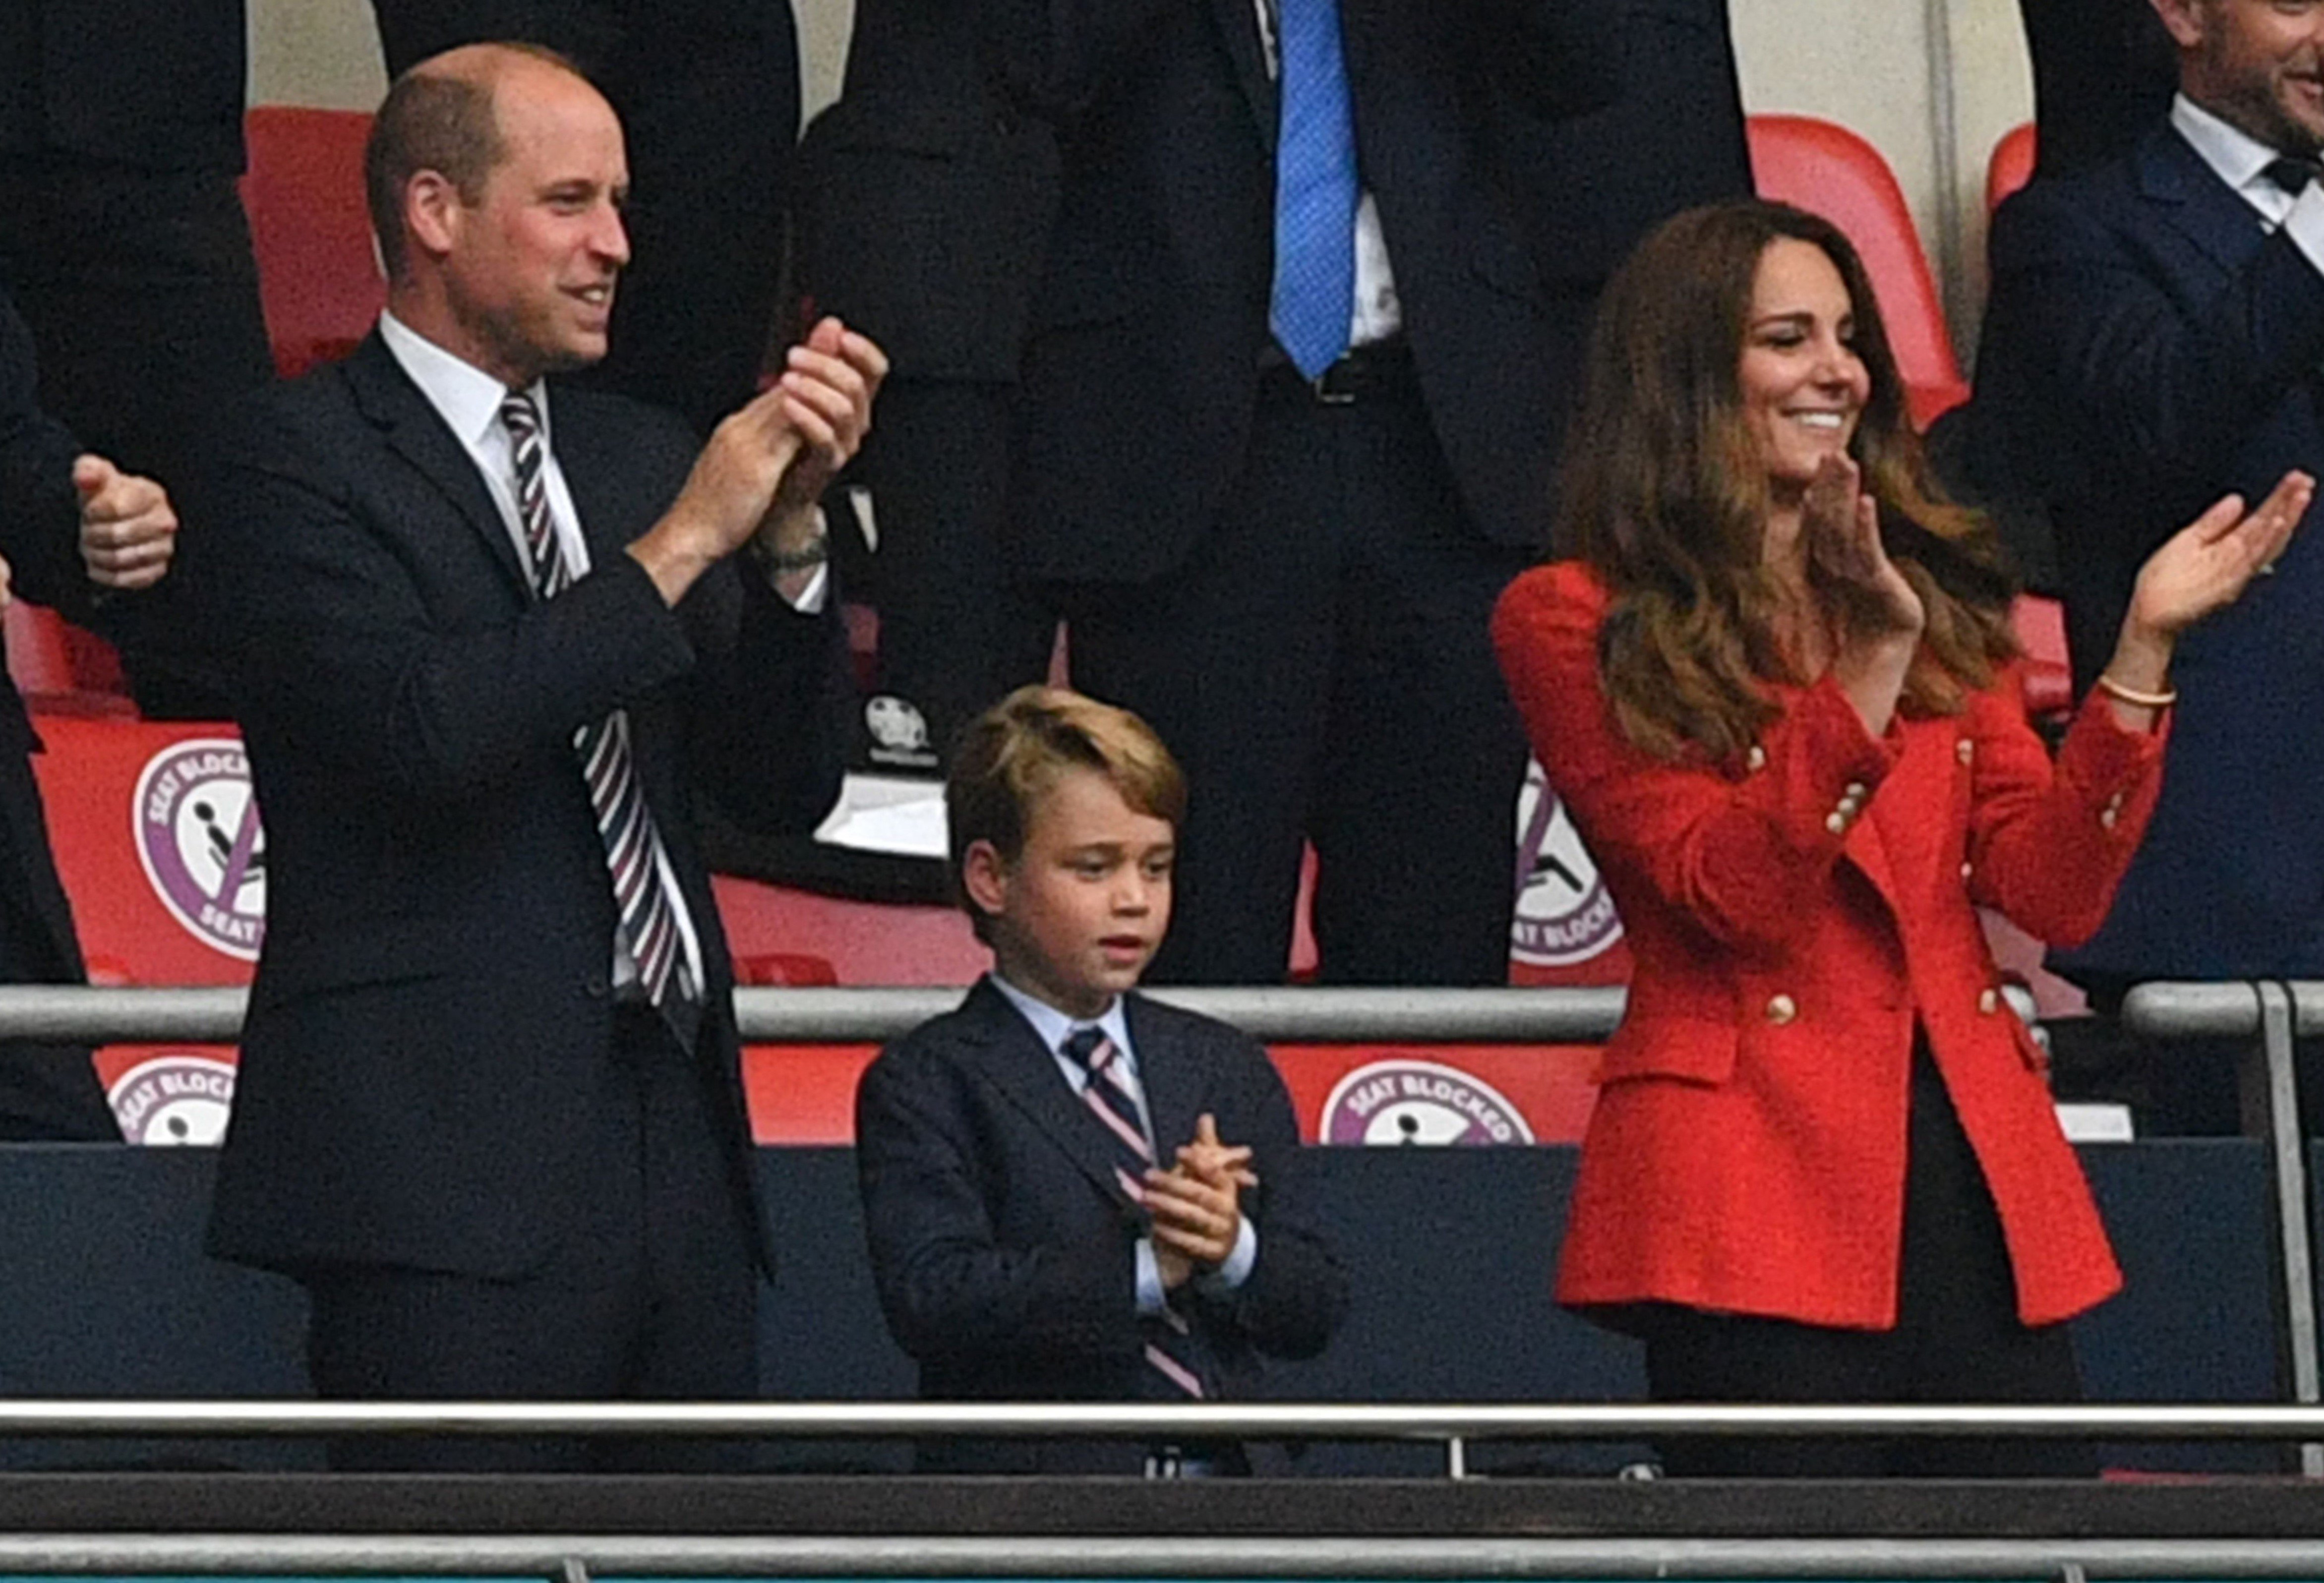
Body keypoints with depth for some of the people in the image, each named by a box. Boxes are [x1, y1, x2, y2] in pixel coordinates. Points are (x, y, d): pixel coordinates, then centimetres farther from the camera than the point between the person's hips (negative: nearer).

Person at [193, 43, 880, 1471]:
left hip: (675, 1142, 7)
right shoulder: (301, 464, -3)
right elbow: (425, 732, -19)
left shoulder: (639, 459, 18)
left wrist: (789, 528, 0)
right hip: (450, 1164, -7)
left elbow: (786, 786, 15)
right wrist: (678, 546, -13)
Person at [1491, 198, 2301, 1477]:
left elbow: (2053, 893, 7)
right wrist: (1873, 660, -19)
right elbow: (1732, 894, -11)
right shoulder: (1578, 626, 2)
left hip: (1975, 1171, 5)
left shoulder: (1941, 597, 18)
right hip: (1755, 1194, -5)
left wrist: (2142, 650, -3)